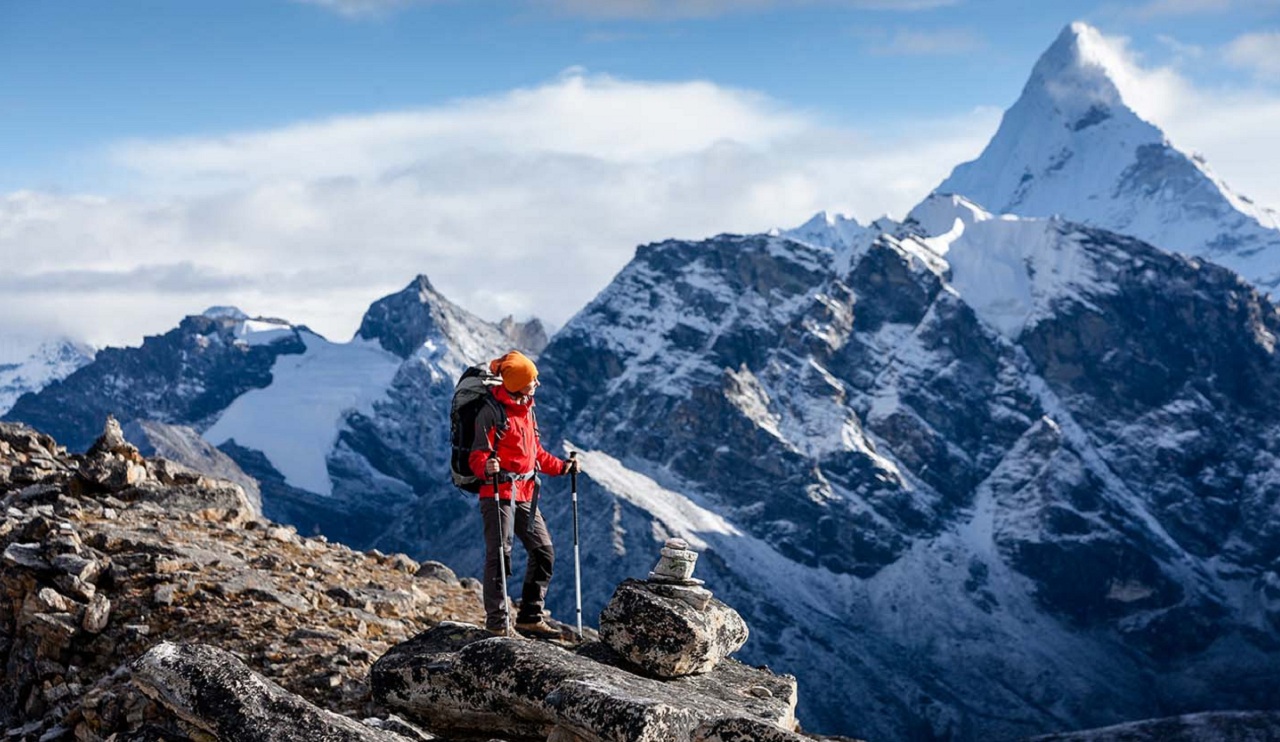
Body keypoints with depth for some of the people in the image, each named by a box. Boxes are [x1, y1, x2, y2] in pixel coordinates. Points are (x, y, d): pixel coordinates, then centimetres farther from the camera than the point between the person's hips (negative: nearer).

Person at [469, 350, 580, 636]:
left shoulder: (528, 410, 15)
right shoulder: (492, 412, -11)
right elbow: (479, 455, -15)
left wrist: (561, 467, 16)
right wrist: (486, 468, -36)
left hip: (525, 494, 8)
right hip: (498, 492, -8)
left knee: (544, 551, 7)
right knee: (499, 555, -6)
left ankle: (530, 617, 16)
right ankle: (496, 621, 2)